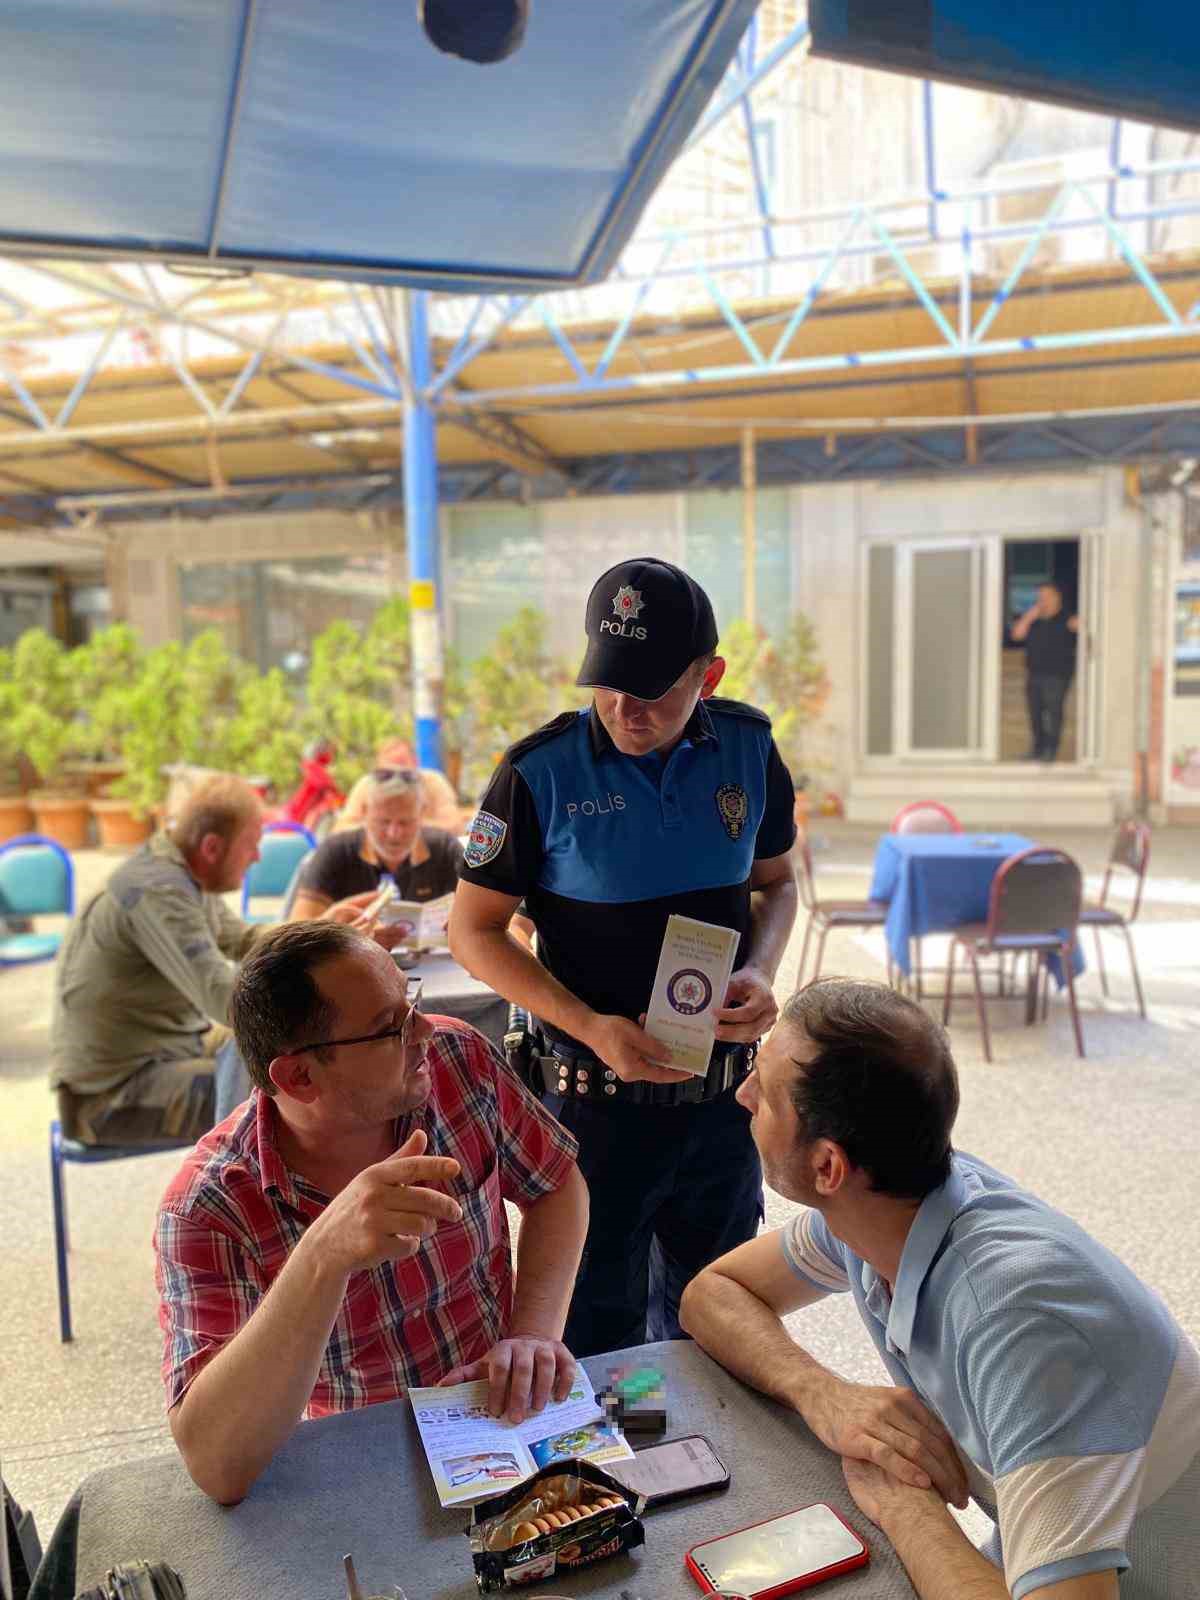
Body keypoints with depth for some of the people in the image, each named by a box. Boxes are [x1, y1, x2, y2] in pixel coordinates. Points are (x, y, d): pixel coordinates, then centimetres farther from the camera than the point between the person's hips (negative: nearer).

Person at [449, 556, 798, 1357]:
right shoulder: (540, 772, -15)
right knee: (598, 1334, 15)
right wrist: (591, 1028, -19)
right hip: (596, 1095, -3)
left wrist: (760, 974, -10)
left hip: (725, 1090, 4)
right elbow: (474, 930, -9)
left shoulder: (749, 749, -4)